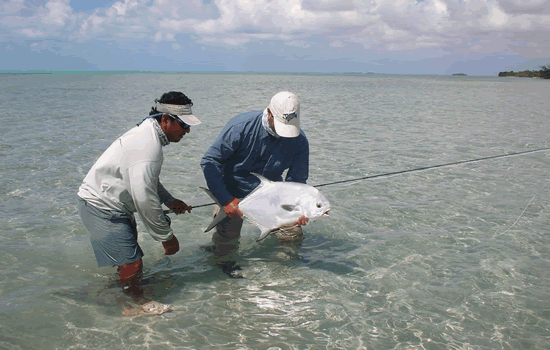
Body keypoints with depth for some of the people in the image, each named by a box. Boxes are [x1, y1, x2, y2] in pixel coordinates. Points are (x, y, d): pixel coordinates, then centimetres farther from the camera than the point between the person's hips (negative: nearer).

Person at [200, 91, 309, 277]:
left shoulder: (299, 141, -17)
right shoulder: (242, 127, -28)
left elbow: (296, 180, -6)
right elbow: (210, 161, -23)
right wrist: (225, 199, -27)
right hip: (234, 192, -3)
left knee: (293, 235, 6)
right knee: (226, 243, -7)